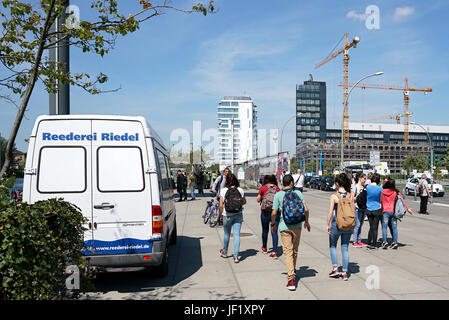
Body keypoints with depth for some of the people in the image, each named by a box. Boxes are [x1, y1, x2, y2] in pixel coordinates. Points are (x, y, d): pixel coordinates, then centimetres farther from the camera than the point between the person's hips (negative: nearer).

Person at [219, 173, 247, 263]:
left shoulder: (223, 190, -11)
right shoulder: (240, 190, -5)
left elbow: (221, 205, -12)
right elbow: (244, 202, 10)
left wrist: (221, 214, 2)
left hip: (227, 215, -1)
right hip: (238, 215, 1)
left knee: (227, 234, 17)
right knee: (236, 235, 3)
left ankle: (224, 252, 37)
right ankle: (236, 256, 0)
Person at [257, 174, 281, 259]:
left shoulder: (263, 188, -2)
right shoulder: (278, 189, 4)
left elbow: (258, 200, 5)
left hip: (265, 211, -1)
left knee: (265, 230, 16)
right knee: (274, 232, 3)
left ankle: (264, 248, 34)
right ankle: (274, 252, -1)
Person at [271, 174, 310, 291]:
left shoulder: (278, 195, -3)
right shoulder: (298, 193, 2)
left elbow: (274, 213, -5)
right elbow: (306, 209, -1)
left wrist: (273, 224, 12)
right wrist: (306, 222, 15)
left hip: (284, 226, -2)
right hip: (297, 225, 2)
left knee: (288, 252, -3)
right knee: (295, 251, 19)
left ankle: (291, 280, -11)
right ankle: (293, 272, 38)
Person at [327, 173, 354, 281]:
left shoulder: (334, 196, -12)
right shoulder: (350, 195, -1)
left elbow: (330, 212, -12)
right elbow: (353, 211, 4)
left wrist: (328, 225, -2)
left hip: (336, 224, -3)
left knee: (332, 246, 19)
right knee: (345, 248, 12)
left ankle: (335, 268, 13)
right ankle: (344, 273, 13)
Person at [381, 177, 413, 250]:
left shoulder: (382, 191, -3)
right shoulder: (396, 192, -1)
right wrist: (407, 209, 12)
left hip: (385, 211, -1)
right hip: (393, 211, 1)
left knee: (384, 227, 3)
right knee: (394, 227, 8)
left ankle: (384, 241, -7)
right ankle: (394, 242, 8)